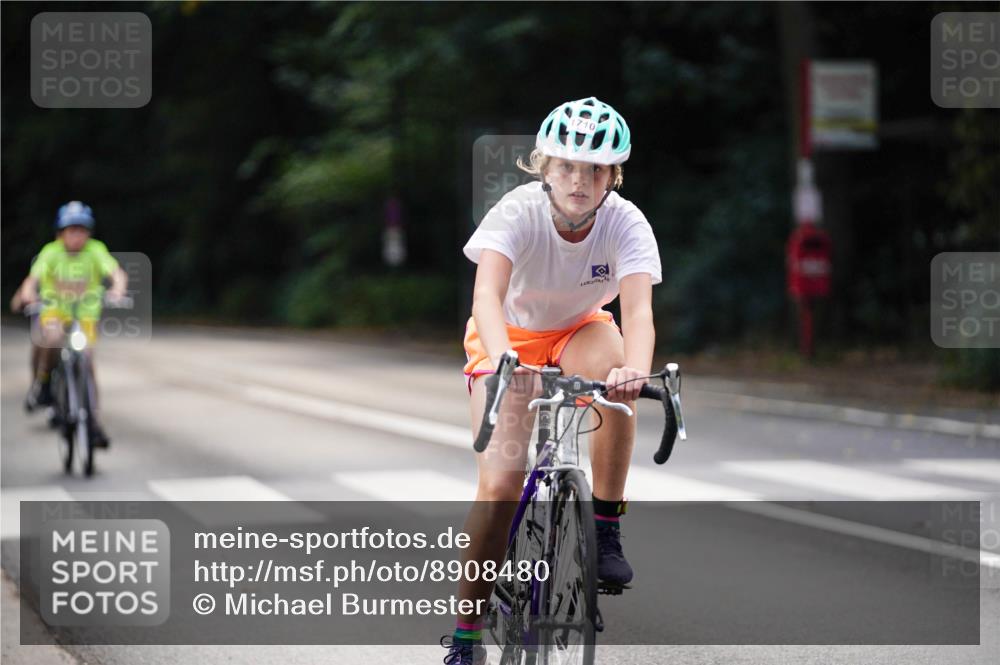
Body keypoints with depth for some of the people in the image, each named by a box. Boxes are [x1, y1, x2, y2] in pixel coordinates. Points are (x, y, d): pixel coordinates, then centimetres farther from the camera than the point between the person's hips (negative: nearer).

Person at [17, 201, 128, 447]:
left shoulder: (95, 250, -10)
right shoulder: (51, 252, -10)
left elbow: (117, 272, -21)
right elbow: (33, 278, -20)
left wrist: (118, 289, -43)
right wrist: (27, 294, -42)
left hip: (85, 314, 1)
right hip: (54, 310, -1)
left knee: (86, 359, -14)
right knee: (52, 336, -33)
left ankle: (92, 418, -4)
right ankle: (42, 385, -10)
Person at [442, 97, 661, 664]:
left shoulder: (626, 223, -24)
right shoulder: (518, 212, -28)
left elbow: (638, 307, -39)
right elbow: (488, 293, -43)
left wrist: (636, 370, -60)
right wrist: (500, 361, -63)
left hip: (579, 332, 2)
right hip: (510, 338, -1)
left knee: (616, 373, -36)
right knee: (501, 483, -17)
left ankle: (607, 530, -19)